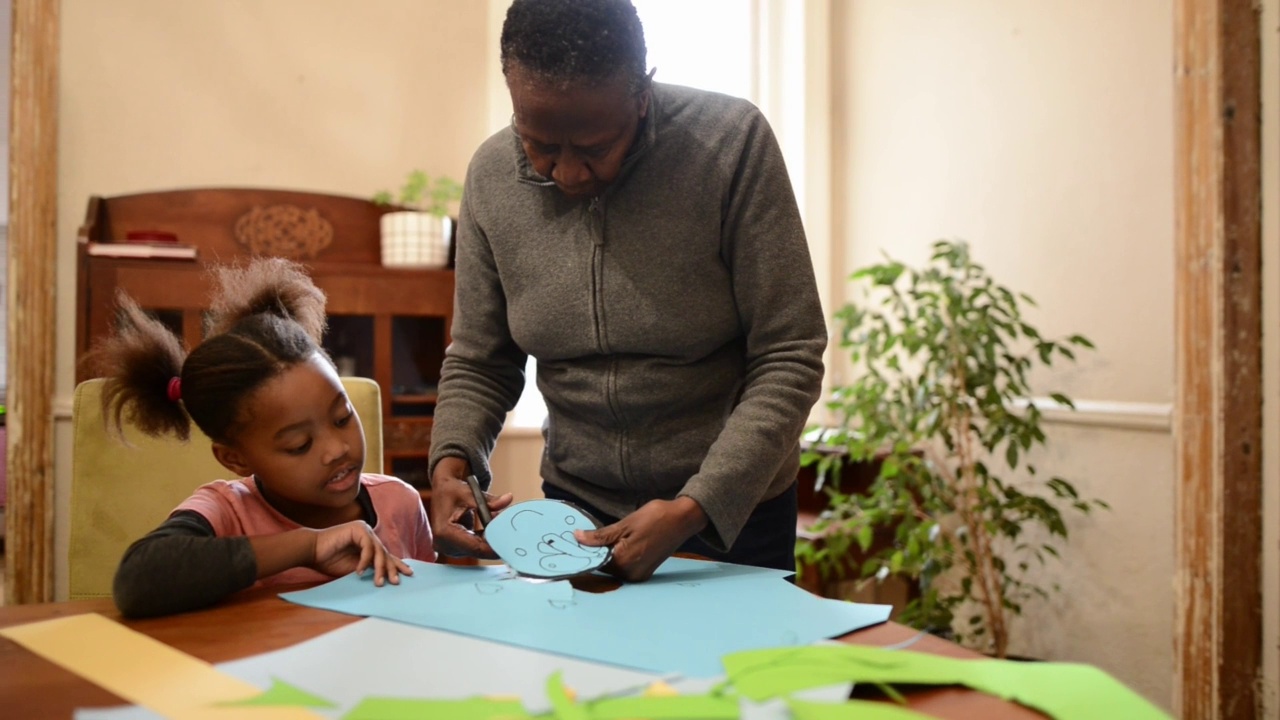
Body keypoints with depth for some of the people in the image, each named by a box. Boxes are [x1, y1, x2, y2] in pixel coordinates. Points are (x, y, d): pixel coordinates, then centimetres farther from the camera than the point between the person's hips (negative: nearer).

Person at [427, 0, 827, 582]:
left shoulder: (732, 143, -19)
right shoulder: (491, 175, -8)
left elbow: (788, 360, -18)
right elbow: (477, 364, 1)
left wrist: (695, 508, -25)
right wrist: (451, 463, -17)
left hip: (732, 508, -2)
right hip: (576, 508, 3)